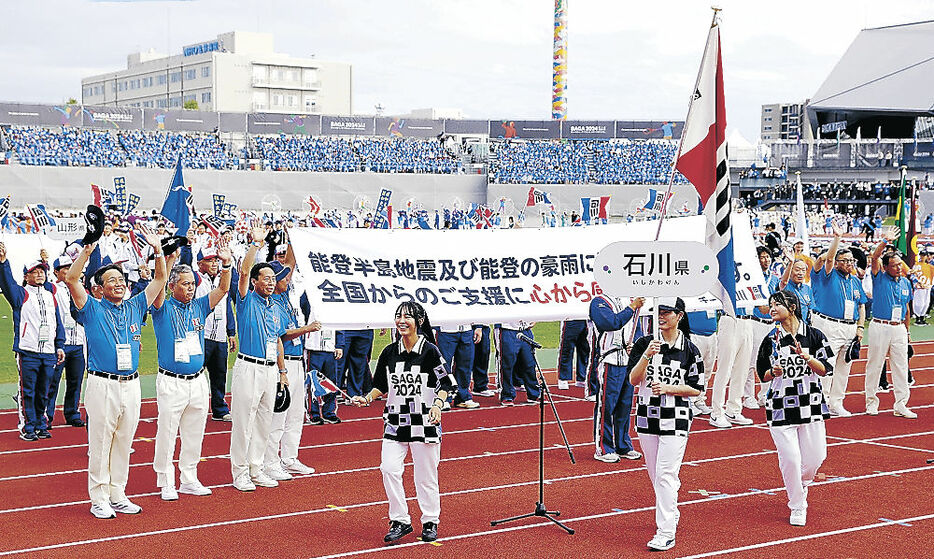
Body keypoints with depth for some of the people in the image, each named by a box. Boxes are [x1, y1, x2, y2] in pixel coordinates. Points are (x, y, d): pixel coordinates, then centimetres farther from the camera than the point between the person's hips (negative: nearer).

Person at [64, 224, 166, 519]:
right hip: (102, 385, -4)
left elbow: (160, 280, 12)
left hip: (131, 384, 4)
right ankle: (99, 498, 8)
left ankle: (117, 495, 20)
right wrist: (87, 251, -18)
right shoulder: (92, 309, 2)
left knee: (124, 442, 11)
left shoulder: (135, 307, 12)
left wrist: (158, 249, 1)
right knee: (100, 443, 0)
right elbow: (71, 280, -11)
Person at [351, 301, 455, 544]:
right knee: (389, 469, -8)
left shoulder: (430, 351, -6)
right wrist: (368, 398, -2)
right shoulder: (389, 353, 6)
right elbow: (381, 385, 16)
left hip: (424, 423, -4)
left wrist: (437, 405, -17)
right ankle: (400, 521, 5)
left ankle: (430, 522, 20)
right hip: (395, 422, 4)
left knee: (426, 475, 3)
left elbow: (445, 383, -2)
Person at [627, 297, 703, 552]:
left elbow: (696, 388, -1)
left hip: (676, 420, -4)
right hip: (647, 417, 4)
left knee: (666, 474, -11)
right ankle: (672, 515, 35)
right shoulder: (644, 343, 3)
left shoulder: (690, 350, -2)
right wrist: (647, 355, -19)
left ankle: (666, 533, -9)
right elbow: (633, 379, -5)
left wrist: (667, 388, -14)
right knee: (655, 473, 14)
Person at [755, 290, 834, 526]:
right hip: (780, 407, 0)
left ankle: (801, 484, 35)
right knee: (790, 458, -8)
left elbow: (825, 369, -3)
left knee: (815, 457, 2)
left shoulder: (814, 336, 1)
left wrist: (806, 357, -19)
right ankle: (797, 506, 10)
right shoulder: (770, 340, 4)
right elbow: (762, 374, 10)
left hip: (810, 404, 1)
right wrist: (773, 372, -11)